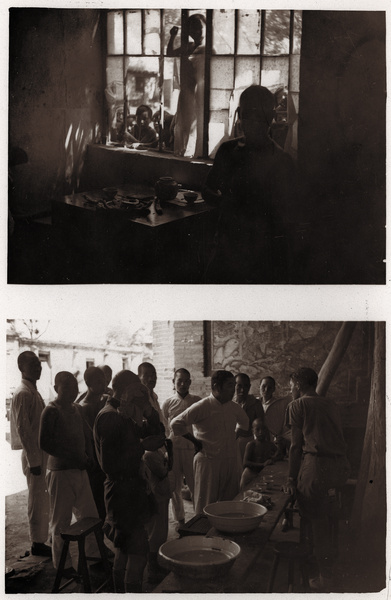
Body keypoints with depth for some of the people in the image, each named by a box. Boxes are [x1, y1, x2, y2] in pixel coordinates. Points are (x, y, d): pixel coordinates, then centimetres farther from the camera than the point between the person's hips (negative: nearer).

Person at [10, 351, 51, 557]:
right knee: (37, 500, -1)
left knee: (40, 500, 14)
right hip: (33, 455, -9)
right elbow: (23, 429, -20)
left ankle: (39, 541, 23)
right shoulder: (23, 394, -16)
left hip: (40, 453, 9)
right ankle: (37, 543, 8)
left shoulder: (33, 392, 13)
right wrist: (33, 460, -20)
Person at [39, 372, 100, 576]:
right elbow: (44, 443, -17)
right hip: (60, 472, -7)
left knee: (90, 515, 14)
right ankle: (63, 565, 16)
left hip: (79, 470, 7)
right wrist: (72, 459, -18)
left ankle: (93, 554, 30)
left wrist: (84, 458, 5)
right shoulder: (51, 411, -12)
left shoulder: (77, 409, 12)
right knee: (61, 520, 3)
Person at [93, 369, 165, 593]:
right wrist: (142, 446, -19)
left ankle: (121, 590, 31)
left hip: (130, 488, 10)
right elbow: (110, 463, -25)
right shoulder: (110, 417, -20)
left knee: (125, 545, 19)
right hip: (122, 489, -10)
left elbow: (154, 433, 11)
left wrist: (149, 411, -4)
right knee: (138, 547, -7)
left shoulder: (121, 415, 12)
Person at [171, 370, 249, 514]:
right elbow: (176, 423, -14)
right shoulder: (202, 407, -11)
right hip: (208, 462, -6)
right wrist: (195, 441, -8)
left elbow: (245, 423, 29)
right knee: (205, 508, 0)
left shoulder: (234, 408, 7)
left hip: (231, 462, 6)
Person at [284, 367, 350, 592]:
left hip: (316, 464, -6)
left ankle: (326, 579, 7)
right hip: (341, 465, 6)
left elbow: (297, 445, 0)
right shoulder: (331, 405, 19)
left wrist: (292, 479, 5)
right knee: (325, 518, 16)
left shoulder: (298, 405, 3)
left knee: (317, 521, 2)